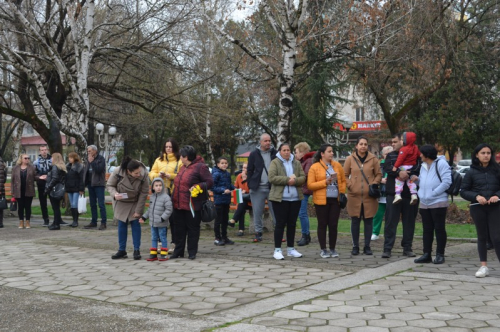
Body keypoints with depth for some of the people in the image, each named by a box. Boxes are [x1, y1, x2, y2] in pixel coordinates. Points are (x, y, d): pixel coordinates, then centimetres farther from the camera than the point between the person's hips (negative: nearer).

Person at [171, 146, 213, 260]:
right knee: (179, 229, 12)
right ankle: (178, 251, 20)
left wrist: (197, 186, -26)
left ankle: (192, 252, 11)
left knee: (193, 229, 2)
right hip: (179, 204, 8)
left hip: (193, 205, -8)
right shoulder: (183, 168, 17)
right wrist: (174, 198, 21)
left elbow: (210, 182, -13)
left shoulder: (200, 167, -9)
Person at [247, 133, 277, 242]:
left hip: (272, 187, 0)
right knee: (257, 212, 4)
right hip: (258, 188, 0)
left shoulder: (275, 153, 5)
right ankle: (258, 233, 13)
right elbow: (250, 171, 6)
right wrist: (250, 185, -1)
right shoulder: (254, 154, 4)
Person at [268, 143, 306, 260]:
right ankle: (277, 250, 3)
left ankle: (291, 249, 20)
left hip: (295, 198, 5)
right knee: (280, 223, -3)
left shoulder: (296, 163, 11)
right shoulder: (275, 163, -1)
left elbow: (303, 177, 5)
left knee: (292, 224, 10)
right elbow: (272, 178, -13)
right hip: (280, 198, -4)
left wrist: (295, 181, -16)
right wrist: (287, 180, -18)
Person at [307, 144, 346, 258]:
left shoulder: (337, 165, 8)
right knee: (322, 224, 4)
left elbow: (343, 181, 15)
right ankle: (323, 249, 13)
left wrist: (342, 193, 2)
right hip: (321, 200, -3)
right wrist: (325, 182, -14)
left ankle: (332, 249, 17)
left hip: (335, 200, 3)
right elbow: (310, 185, -8)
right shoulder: (314, 167, -3)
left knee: (333, 224, 5)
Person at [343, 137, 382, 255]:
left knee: (368, 221, 5)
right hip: (354, 195, 0)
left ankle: (367, 246, 16)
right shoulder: (350, 159, 3)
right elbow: (345, 175, 8)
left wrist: (374, 184, -6)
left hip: (369, 196, 0)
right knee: (355, 221, 5)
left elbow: (378, 174, 9)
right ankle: (355, 246, 16)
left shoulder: (373, 159, 3)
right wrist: (349, 185, -6)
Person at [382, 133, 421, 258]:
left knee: (409, 221, 7)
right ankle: (387, 248, 0)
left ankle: (407, 248, 17)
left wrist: (408, 174, -24)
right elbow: (387, 168, -7)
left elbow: (417, 168, -8)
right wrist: (399, 172, -24)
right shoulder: (390, 155, 12)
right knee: (391, 221, -2)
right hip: (393, 192, 0)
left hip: (409, 193, 0)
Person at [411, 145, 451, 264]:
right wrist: (417, 179, 4)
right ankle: (426, 254, 16)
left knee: (439, 229, 1)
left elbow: (446, 182, -16)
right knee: (427, 230, 11)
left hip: (438, 203, -8)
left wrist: (433, 193, -18)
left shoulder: (441, 164, -9)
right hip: (424, 203, 8)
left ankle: (440, 255, 8)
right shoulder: (423, 166, 17)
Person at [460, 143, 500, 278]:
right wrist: (476, 196, -13)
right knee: (482, 236, 8)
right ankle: (484, 267, 14)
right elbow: (463, 191, 2)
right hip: (478, 208, 0)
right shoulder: (471, 172, 1)